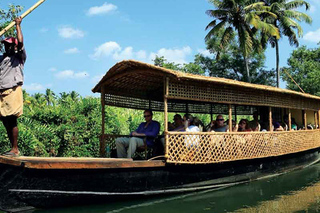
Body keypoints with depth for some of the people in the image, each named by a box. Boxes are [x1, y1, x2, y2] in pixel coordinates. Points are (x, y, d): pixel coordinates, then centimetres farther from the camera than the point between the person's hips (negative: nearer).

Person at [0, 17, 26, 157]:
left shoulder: (19, 57, 5)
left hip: (13, 91, -7)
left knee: (12, 120, -9)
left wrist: (18, 25, -1)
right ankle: (13, 149, 10)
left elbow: (20, 42, -10)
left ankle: (15, 149, -5)